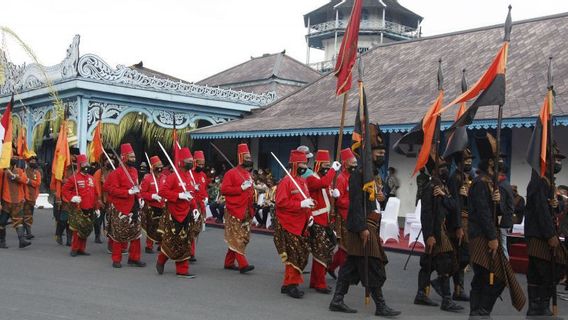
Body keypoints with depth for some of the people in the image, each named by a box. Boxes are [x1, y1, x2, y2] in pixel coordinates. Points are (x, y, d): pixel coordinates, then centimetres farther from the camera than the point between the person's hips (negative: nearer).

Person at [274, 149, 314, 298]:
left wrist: (309, 215, 6)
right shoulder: (286, 182, -13)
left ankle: (289, 284, 22)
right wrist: (301, 204, -24)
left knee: (302, 255, 10)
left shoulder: (303, 181, 12)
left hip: (301, 226, 8)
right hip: (288, 226, -8)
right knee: (294, 256, -4)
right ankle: (291, 284, 8)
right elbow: (281, 203, -19)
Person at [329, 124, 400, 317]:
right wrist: (362, 228, -24)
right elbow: (356, 201, -21)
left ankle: (337, 301, 15)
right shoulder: (360, 173, -14)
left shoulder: (373, 173, 18)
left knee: (351, 265, 10)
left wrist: (381, 197, 9)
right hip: (363, 226, -10)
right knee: (373, 268, -4)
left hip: (371, 225, 10)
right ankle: (380, 306, 3)